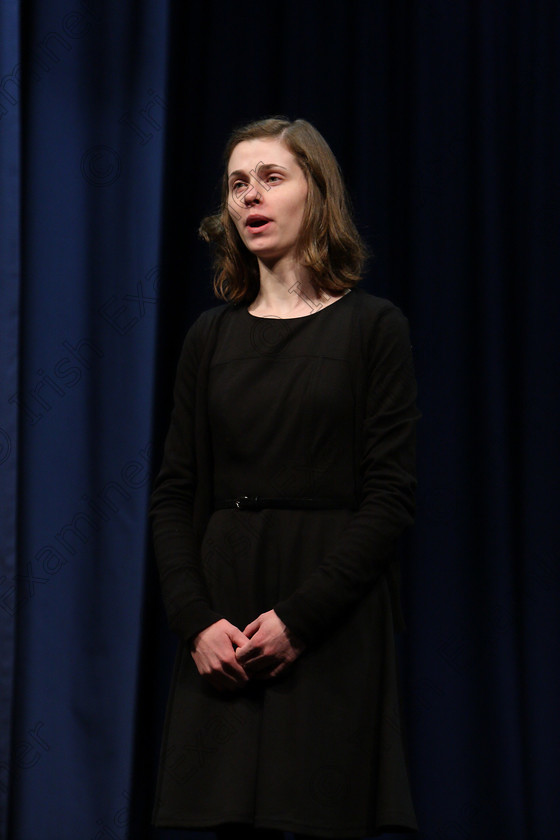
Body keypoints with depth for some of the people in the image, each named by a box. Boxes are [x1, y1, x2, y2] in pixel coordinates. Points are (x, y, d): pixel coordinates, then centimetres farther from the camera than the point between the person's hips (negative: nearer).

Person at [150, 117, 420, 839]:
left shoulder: (372, 326, 0)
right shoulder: (212, 336, 11)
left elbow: (390, 495, -6)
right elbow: (173, 494, 8)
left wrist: (300, 617, -14)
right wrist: (196, 620, -8)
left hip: (335, 619, -3)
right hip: (223, 611, 3)